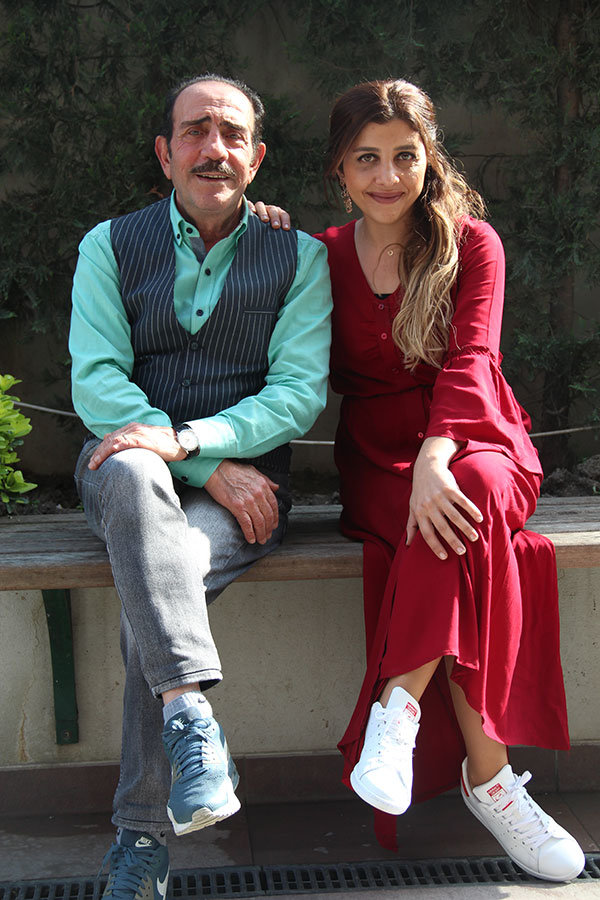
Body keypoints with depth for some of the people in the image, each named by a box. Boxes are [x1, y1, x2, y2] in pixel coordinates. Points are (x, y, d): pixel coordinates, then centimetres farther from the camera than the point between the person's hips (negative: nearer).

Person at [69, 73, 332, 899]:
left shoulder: (299, 257, 8)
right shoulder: (110, 246, 9)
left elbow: (300, 391, -2)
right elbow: (95, 382, -2)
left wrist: (186, 438, -20)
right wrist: (211, 468, -16)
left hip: (244, 475, 0)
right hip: (128, 477, 1)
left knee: (152, 593, -30)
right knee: (131, 470, -37)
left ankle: (142, 833, -21)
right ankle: (191, 713, -45)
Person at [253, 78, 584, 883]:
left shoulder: (471, 243, 2)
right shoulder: (325, 255, 8)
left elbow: (470, 360, -13)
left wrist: (435, 459, -32)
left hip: (475, 441, 0)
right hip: (377, 458, 1)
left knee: (473, 494, -38)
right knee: (464, 539, -33)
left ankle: (401, 700, -33)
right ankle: (488, 777, -33)